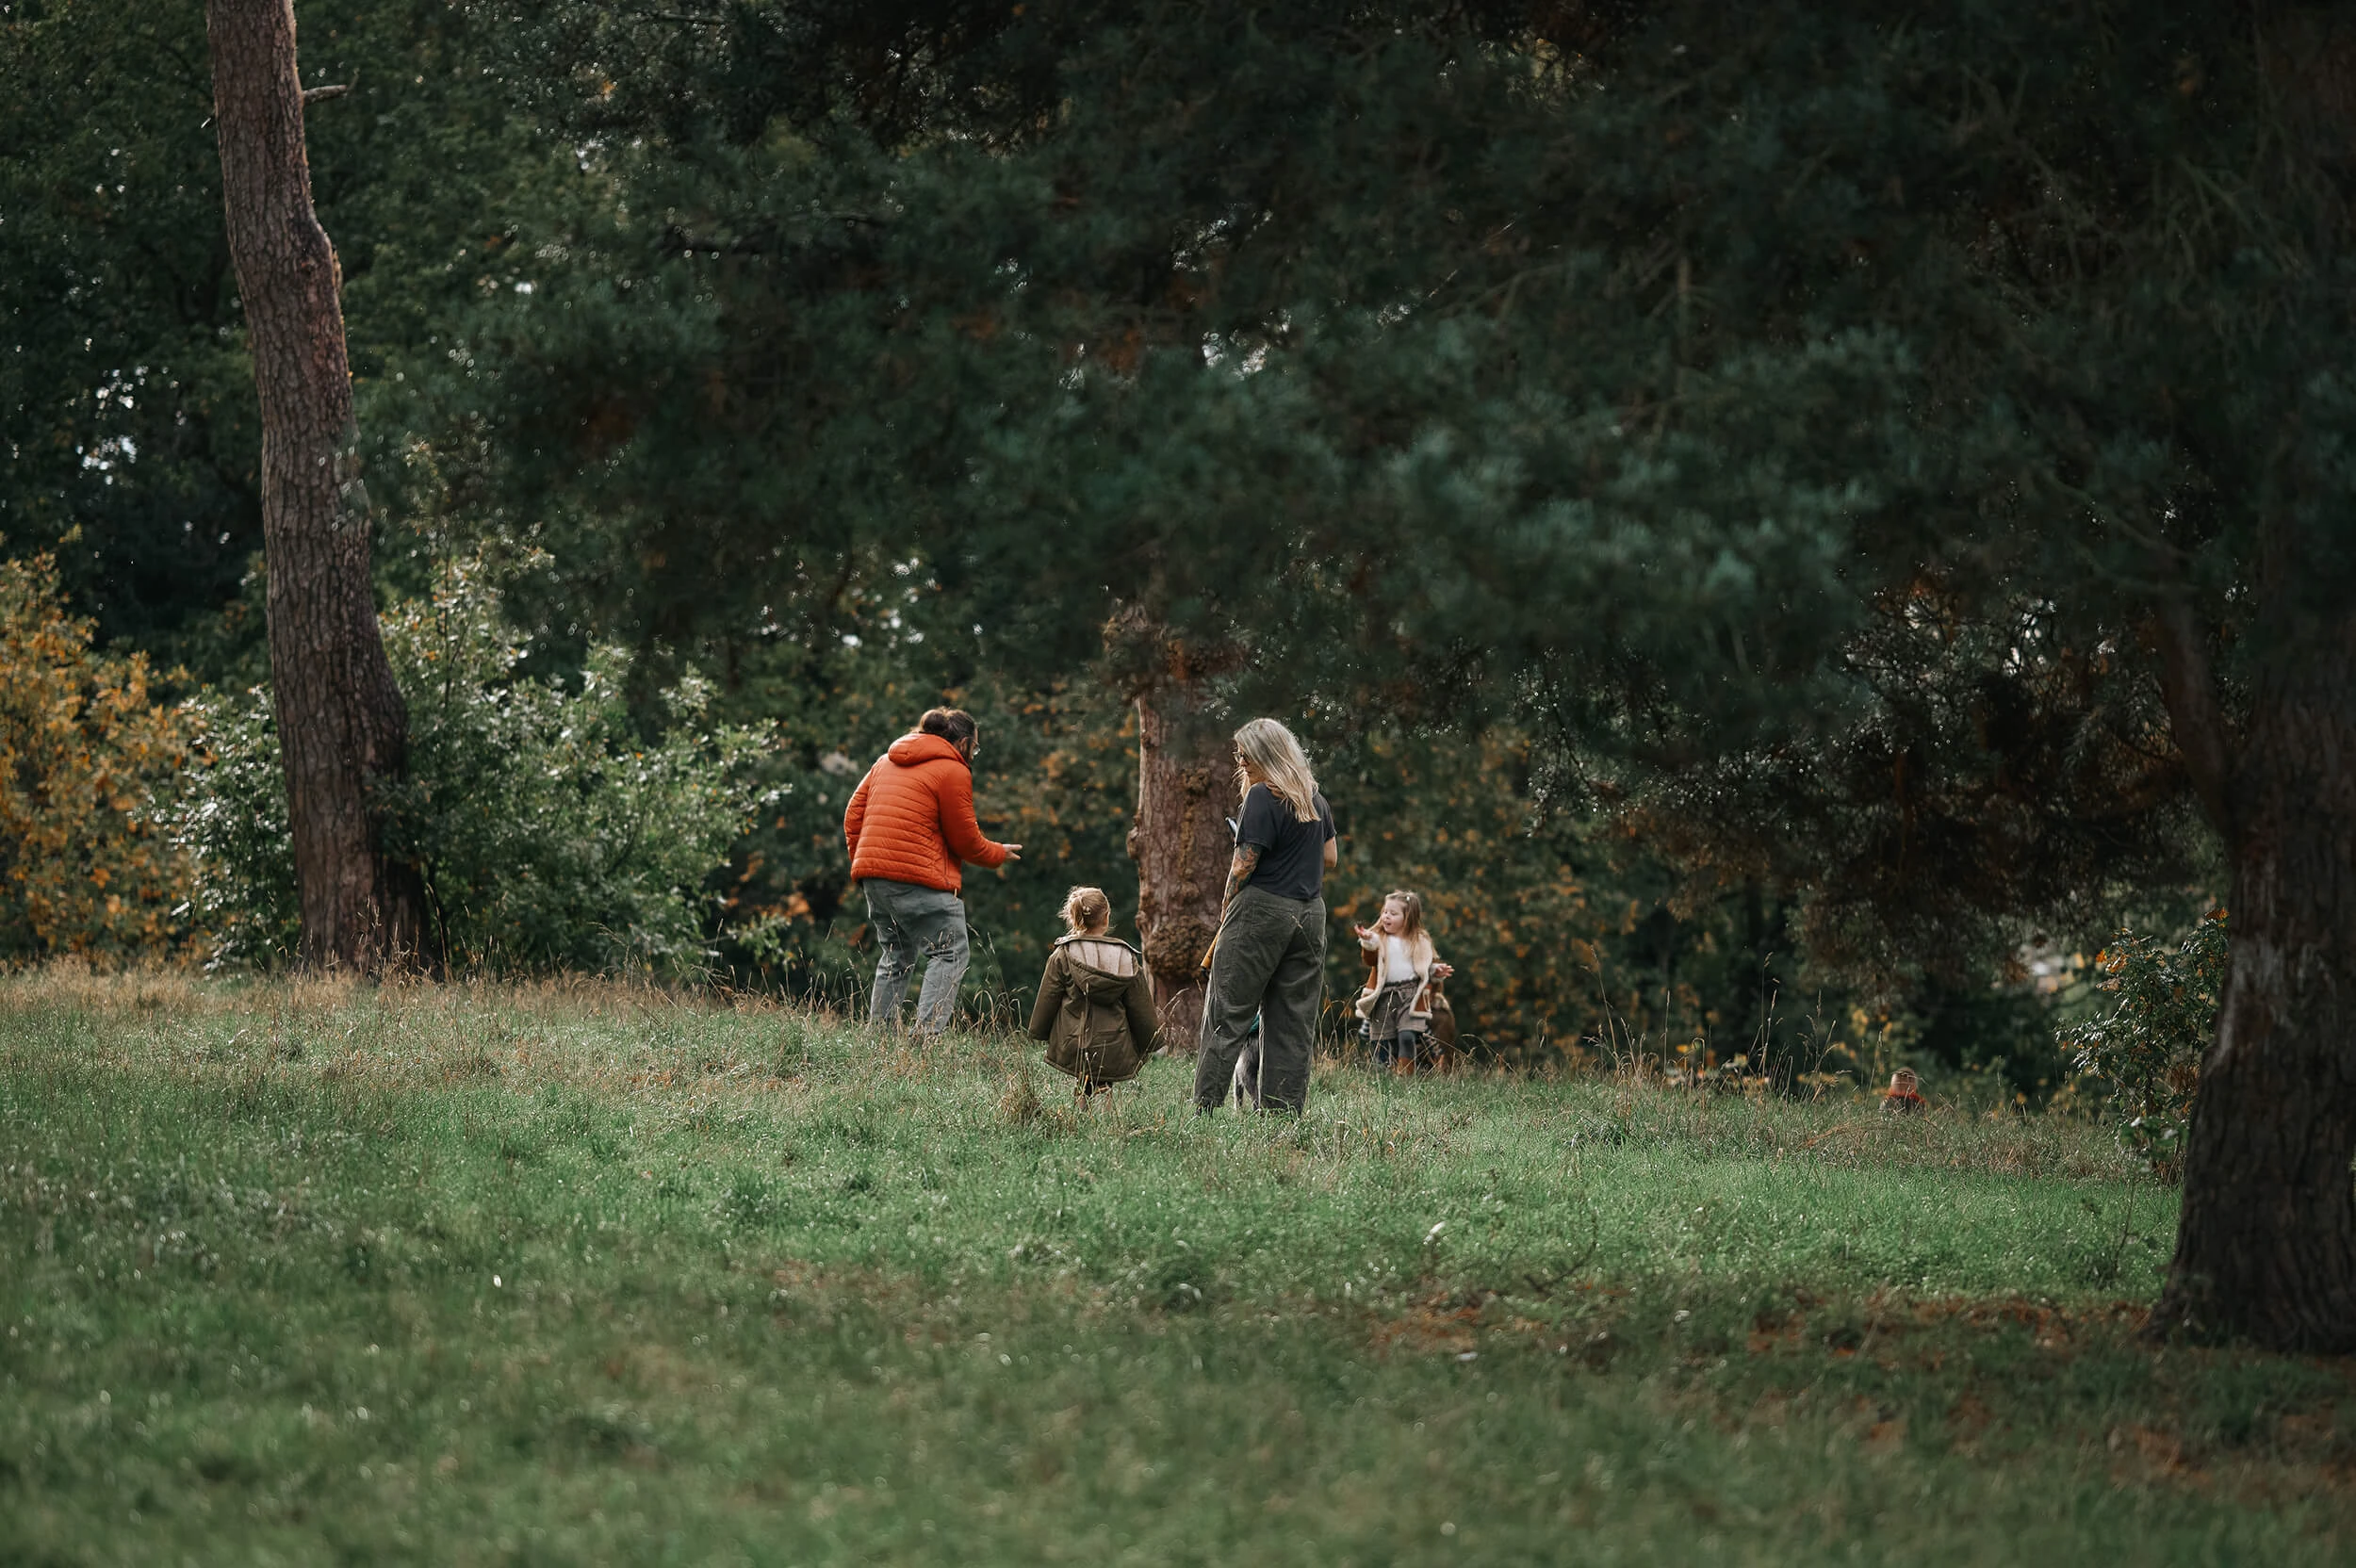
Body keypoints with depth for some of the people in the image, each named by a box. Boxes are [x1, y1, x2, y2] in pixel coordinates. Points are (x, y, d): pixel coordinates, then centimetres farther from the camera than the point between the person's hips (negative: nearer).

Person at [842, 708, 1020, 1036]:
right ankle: (926, 1034, -17)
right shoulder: (953, 771, -5)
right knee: (950, 954, -3)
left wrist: (862, 861, 23)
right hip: (919, 878, -8)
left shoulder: (887, 762, 19)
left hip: (872, 873, 8)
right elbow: (965, 840, -4)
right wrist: (999, 854, 14)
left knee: (896, 957, 19)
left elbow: (853, 815, 17)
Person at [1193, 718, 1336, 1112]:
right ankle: (1283, 1113, 4)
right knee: (1295, 1020, 7)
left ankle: (1204, 1106, -9)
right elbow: (1329, 859, 20)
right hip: (1310, 914, 7)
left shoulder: (1263, 796, -9)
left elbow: (1244, 862, -10)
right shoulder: (1315, 799, 13)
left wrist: (1225, 920, -2)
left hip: (1262, 907, -7)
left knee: (1228, 1015, -4)